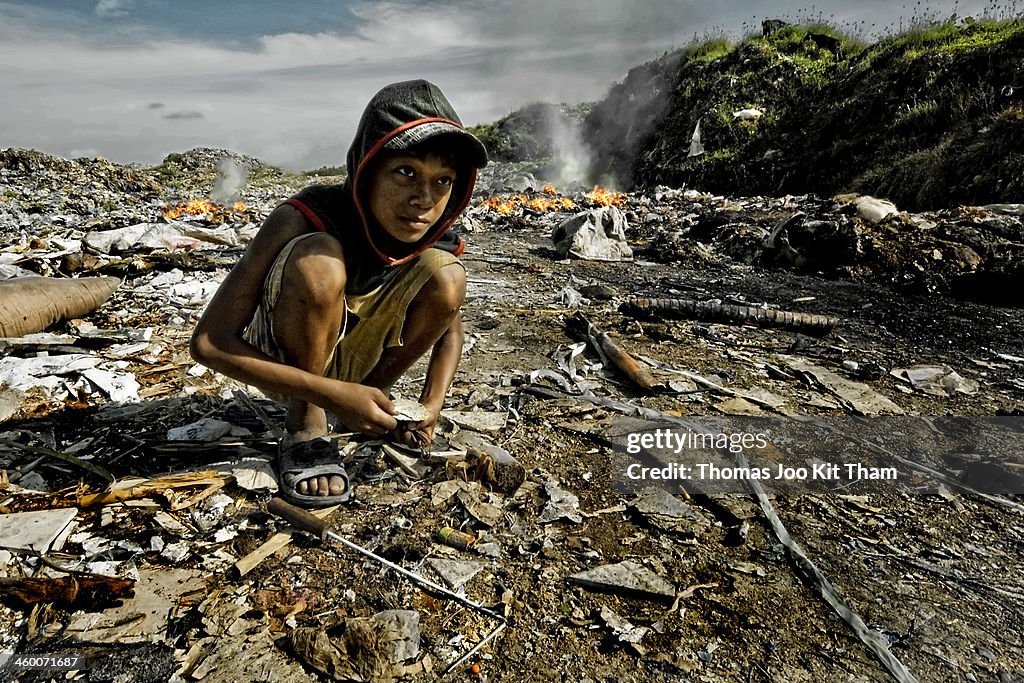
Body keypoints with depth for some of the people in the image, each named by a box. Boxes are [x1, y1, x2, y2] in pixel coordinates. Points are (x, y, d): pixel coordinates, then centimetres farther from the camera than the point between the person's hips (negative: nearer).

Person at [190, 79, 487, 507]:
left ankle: (371, 401, 0)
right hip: (277, 364, -3)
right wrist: (332, 393, -36)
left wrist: (431, 404, -17)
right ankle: (306, 424, -13)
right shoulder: (303, 219, -29)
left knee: (446, 275, -20)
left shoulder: (435, 241, -16)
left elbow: (449, 327, 1)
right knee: (319, 259, -34)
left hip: (346, 362, 4)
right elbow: (207, 343, -28)